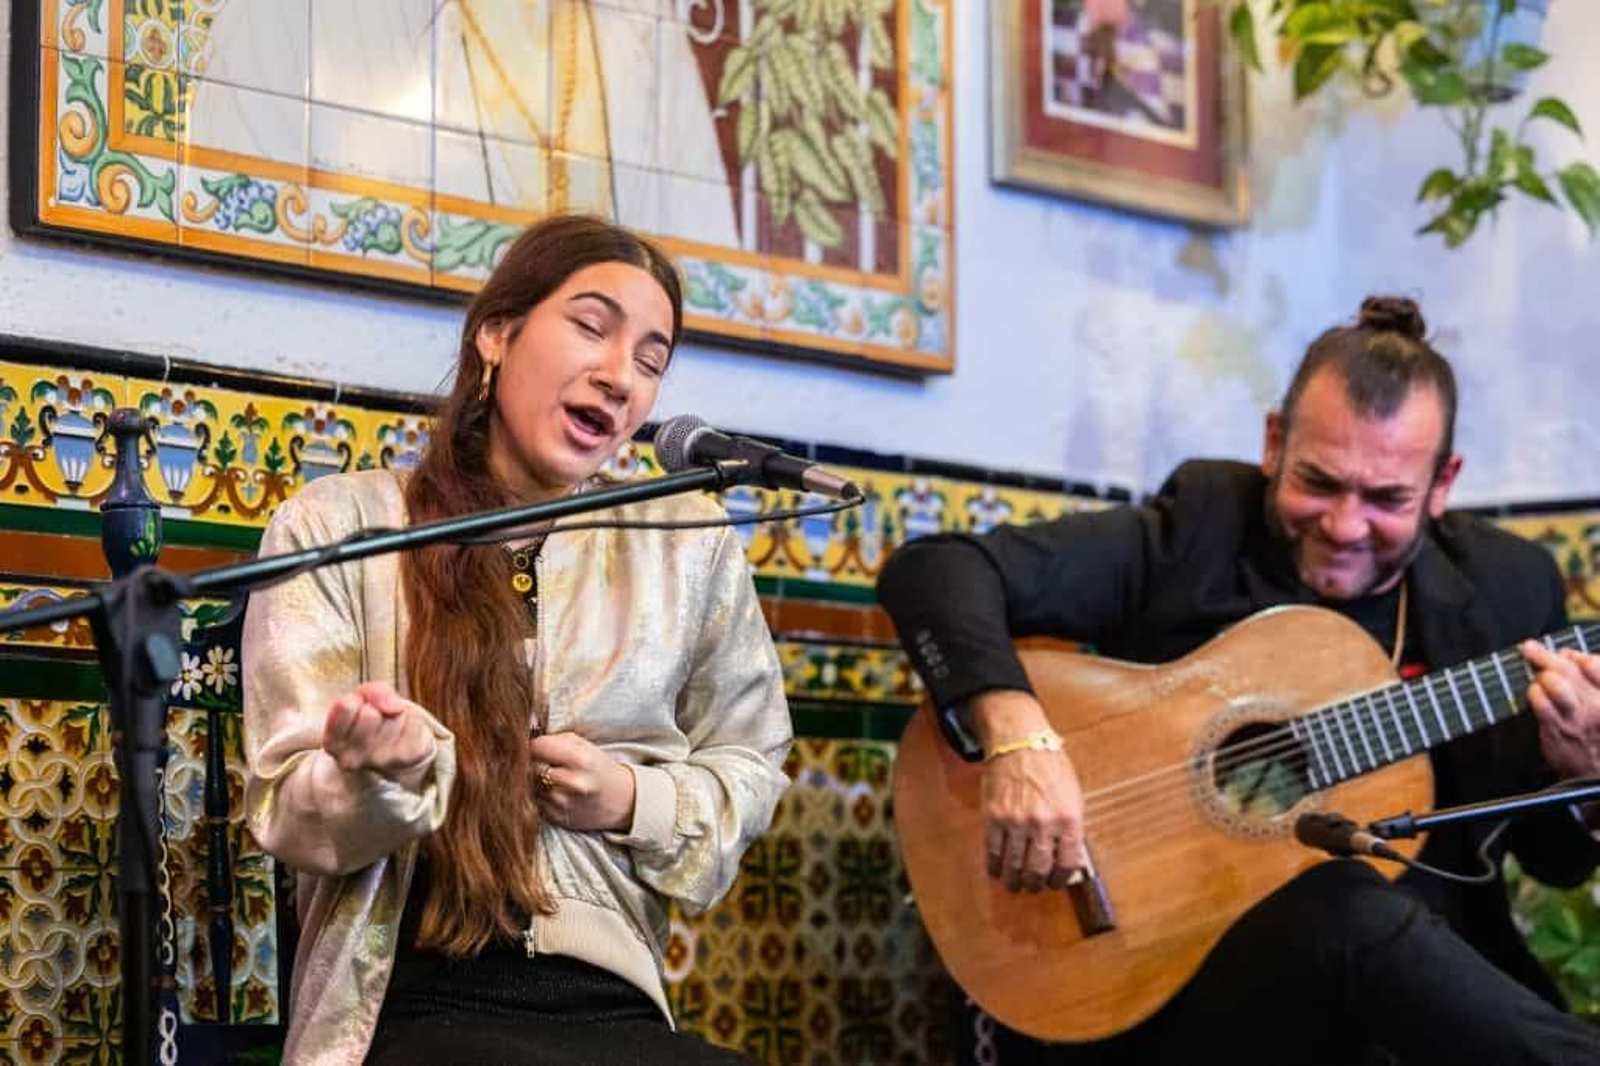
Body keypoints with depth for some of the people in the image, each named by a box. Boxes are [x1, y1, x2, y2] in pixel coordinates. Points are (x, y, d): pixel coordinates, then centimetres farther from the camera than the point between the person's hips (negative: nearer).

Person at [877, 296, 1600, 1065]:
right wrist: (1015, 732, -23)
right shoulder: (1197, 532, 0)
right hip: (1175, 979, -2)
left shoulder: (1503, 587, 9)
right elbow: (933, 569, -8)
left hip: (1426, 969, 3)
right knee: (1350, 910, -34)